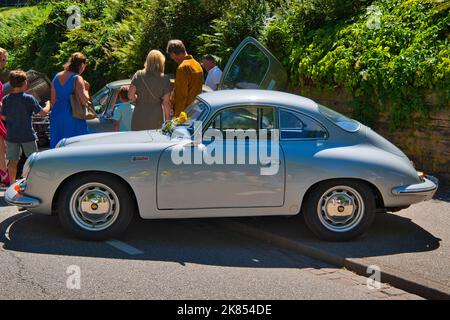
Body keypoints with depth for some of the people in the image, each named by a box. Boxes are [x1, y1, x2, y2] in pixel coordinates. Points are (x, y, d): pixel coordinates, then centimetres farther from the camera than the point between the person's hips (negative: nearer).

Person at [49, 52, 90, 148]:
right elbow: (84, 100, -20)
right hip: (73, 118, -7)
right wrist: (86, 89, -2)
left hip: (57, 116, 7)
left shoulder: (57, 77, 10)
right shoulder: (77, 79, -11)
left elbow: (53, 100, 15)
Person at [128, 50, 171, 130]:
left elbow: (131, 96, -5)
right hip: (156, 116, -1)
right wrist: (167, 120, 3)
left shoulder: (138, 75, 0)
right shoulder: (164, 79, -5)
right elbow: (166, 103, -5)